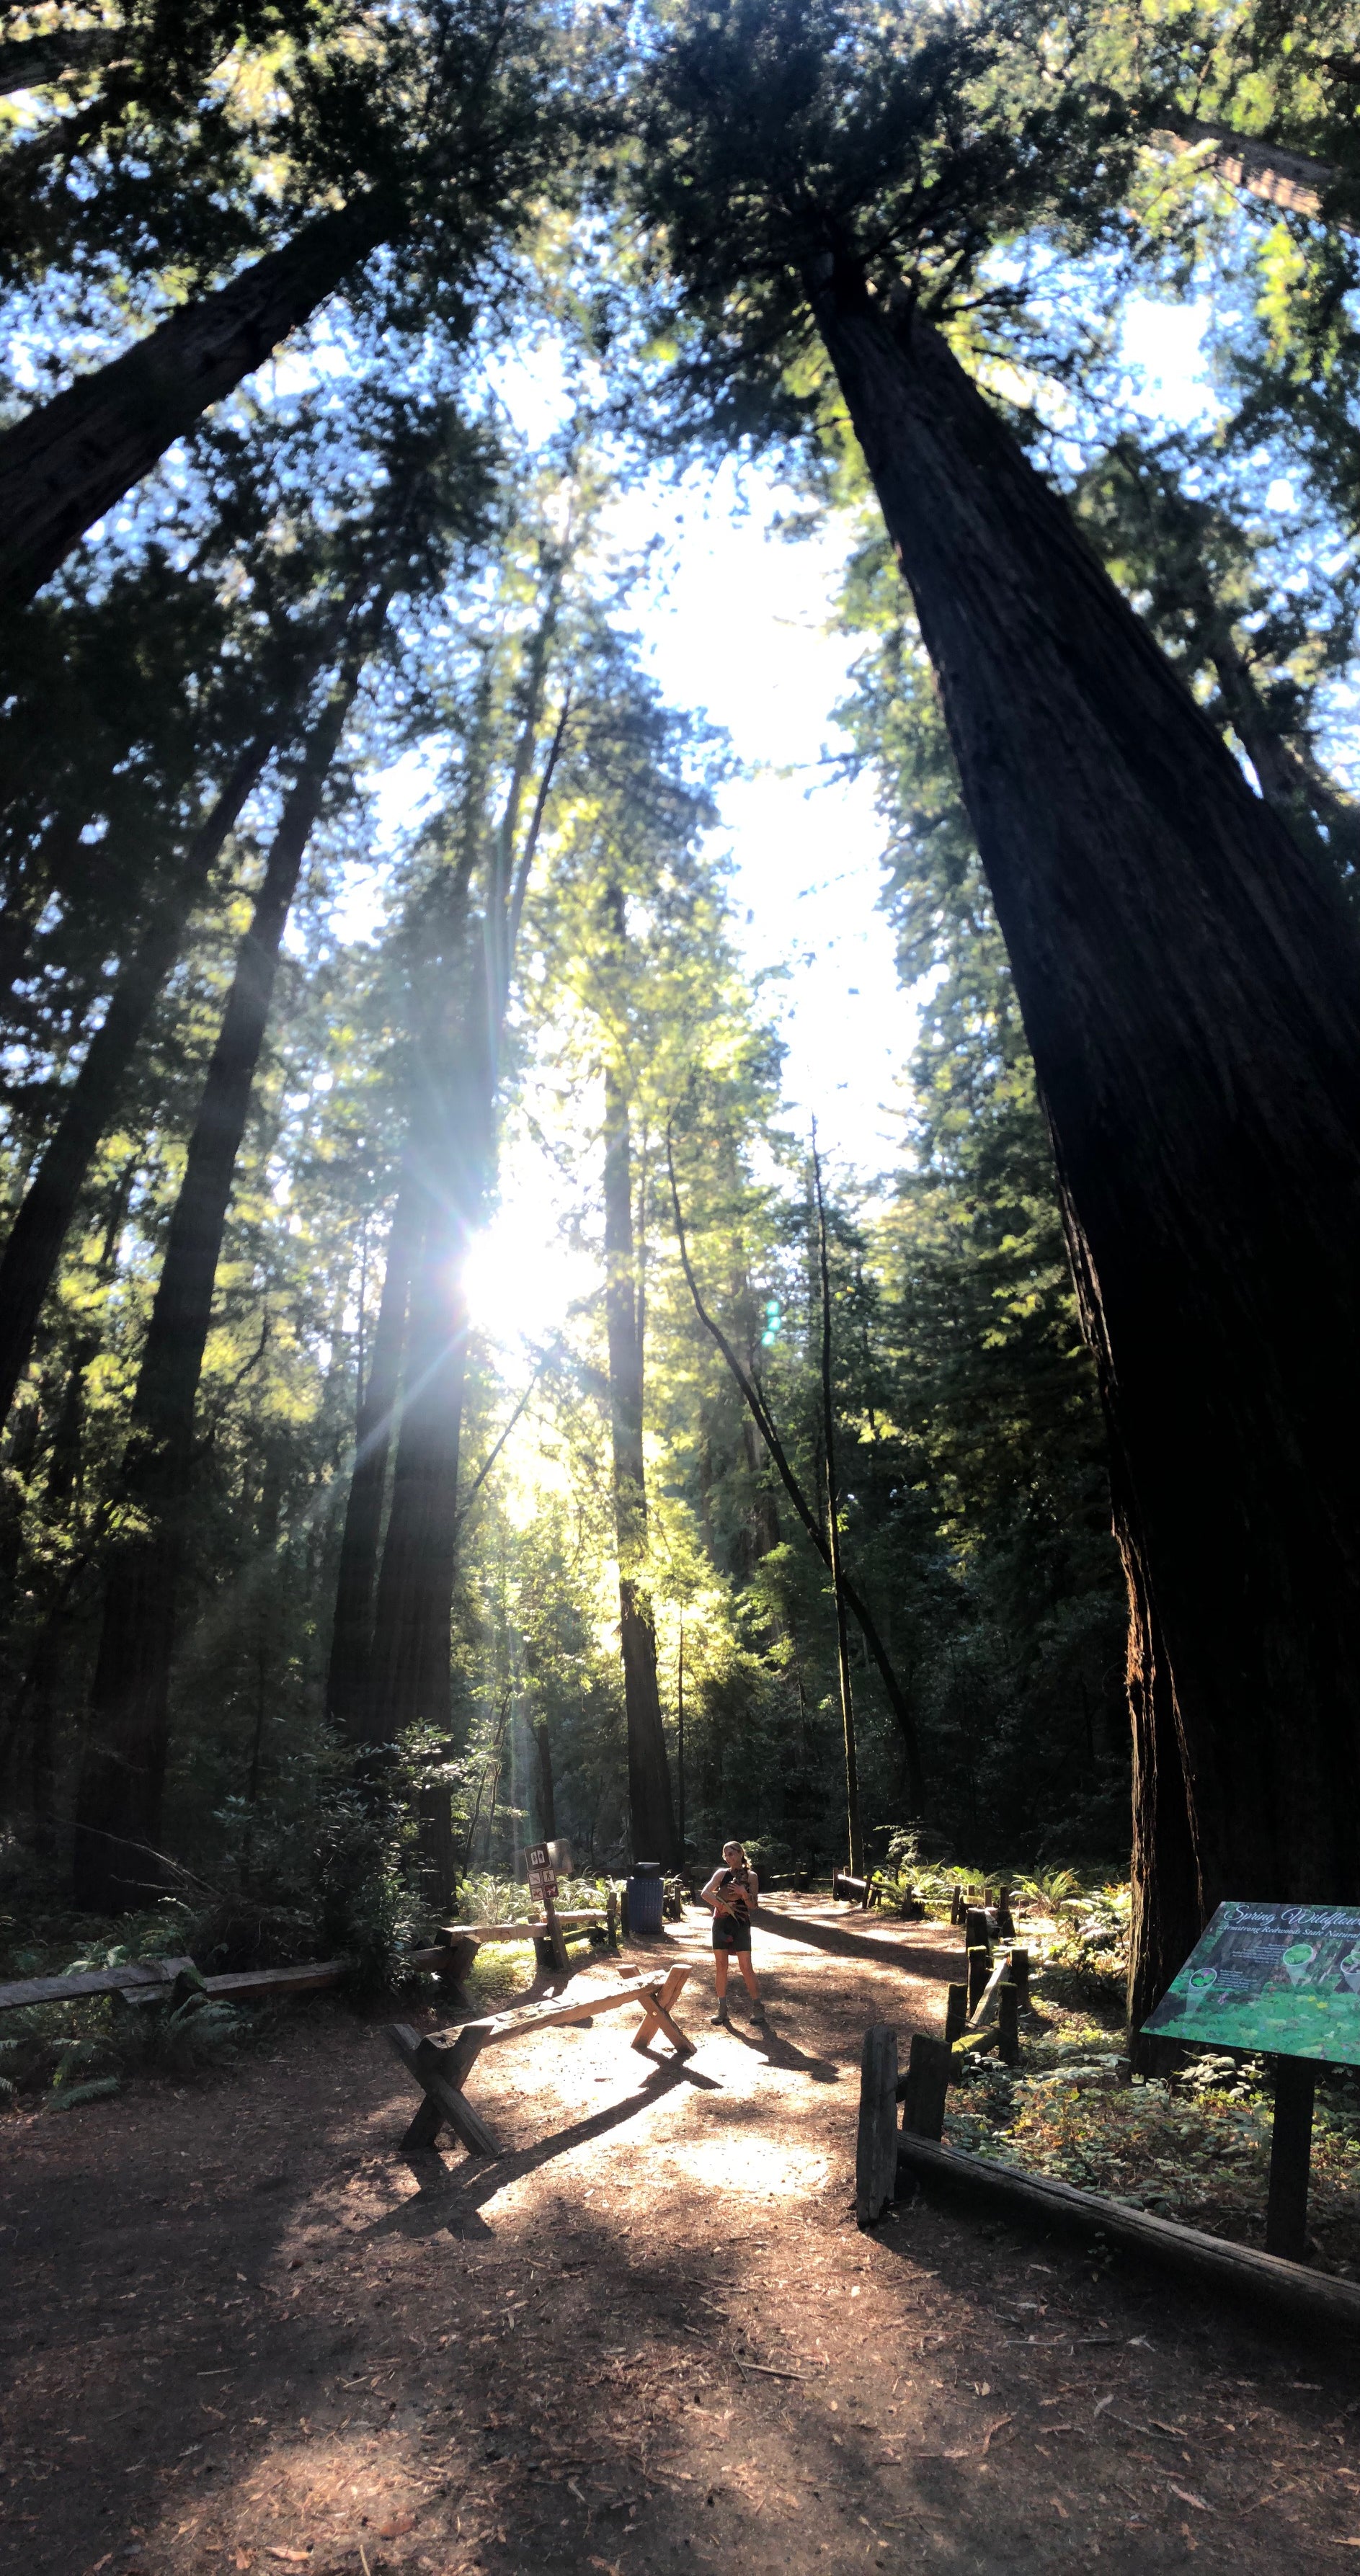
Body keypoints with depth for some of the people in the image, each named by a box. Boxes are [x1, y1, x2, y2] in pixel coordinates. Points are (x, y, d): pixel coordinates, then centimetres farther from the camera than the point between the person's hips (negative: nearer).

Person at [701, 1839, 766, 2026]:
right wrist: (722, 1905, -18)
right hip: (721, 1923, 2)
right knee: (721, 1966, 5)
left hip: (741, 1924, -2)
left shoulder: (751, 1876, 1)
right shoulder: (722, 1874, 4)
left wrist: (744, 1894, -20)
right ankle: (722, 2010, 14)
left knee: (746, 1967, -6)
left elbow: (753, 1905, -1)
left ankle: (758, 2007, 6)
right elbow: (705, 1893, -8)